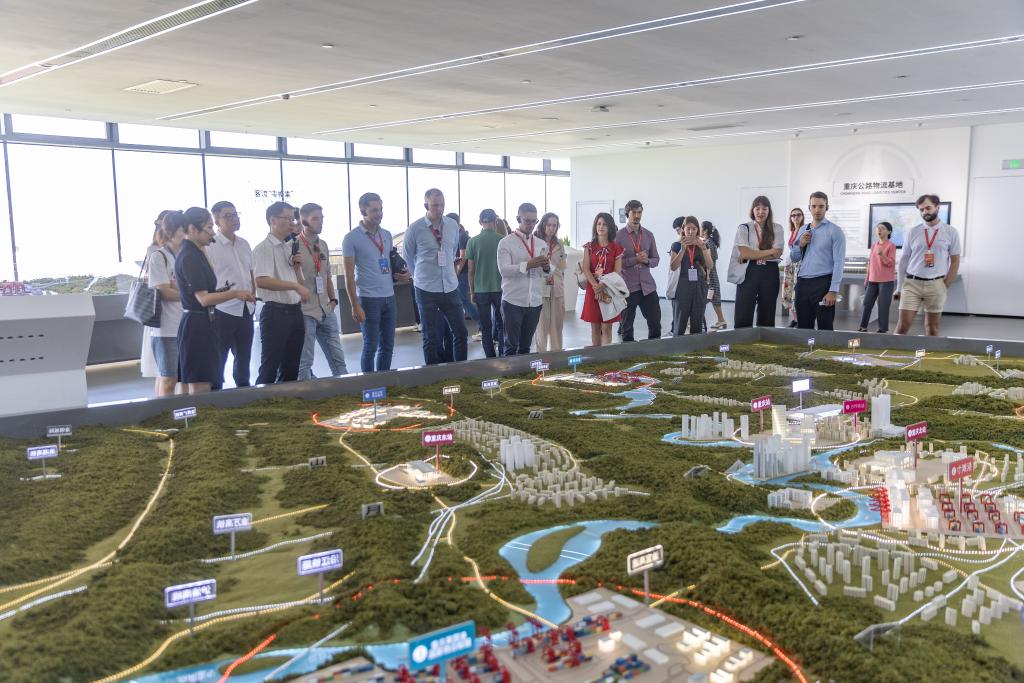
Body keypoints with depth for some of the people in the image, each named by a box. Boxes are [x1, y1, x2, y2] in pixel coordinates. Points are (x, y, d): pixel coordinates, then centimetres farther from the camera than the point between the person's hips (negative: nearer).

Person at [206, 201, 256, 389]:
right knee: (218, 361, 2)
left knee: (244, 359, 16)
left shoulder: (244, 244, 11)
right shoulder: (210, 246, -9)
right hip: (223, 311, -6)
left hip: (245, 311, 6)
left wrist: (253, 300, 12)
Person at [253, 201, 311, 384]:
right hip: (275, 313, -8)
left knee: (291, 368, 12)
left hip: (295, 312, 8)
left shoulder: (289, 249, 16)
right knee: (269, 369, -4)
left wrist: (297, 265, 4)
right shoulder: (264, 249, -9)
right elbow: (261, 280, -24)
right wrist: (296, 286, -27)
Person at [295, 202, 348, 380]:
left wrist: (333, 300, 12)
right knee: (304, 363, 2)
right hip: (305, 312, -6)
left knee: (338, 359, 11)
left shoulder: (323, 245, 12)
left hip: (326, 311, 7)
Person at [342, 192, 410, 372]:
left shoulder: (387, 235, 11)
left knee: (388, 345, 10)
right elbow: (349, 276, -8)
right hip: (368, 299, -6)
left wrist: (399, 275, 1)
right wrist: (355, 306, -13)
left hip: (389, 298, 6)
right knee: (371, 346, 2)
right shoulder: (351, 239, -6)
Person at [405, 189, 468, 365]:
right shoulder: (414, 229, -8)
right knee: (431, 337, 3)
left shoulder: (453, 225, 3)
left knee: (461, 331, 5)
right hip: (427, 290, -3)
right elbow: (409, 258, 6)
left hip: (451, 287, 4)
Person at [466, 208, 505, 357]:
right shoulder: (502, 240, -5)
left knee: (486, 327, 7)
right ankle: (502, 355, 12)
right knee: (501, 324, 14)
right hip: (500, 288, 0)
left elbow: (471, 270, -1)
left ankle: (490, 359, 10)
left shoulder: (473, 242, -4)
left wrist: (472, 292, 7)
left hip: (481, 289, 0)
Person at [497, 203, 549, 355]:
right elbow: (503, 269, -14)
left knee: (526, 345, 11)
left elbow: (547, 273, 13)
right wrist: (528, 265, -25)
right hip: (513, 302, -4)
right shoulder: (506, 242, -2)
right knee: (511, 345, 1)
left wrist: (546, 267, -11)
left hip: (535, 302, 4)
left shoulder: (542, 244, 13)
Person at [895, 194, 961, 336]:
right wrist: (900, 287, 7)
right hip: (912, 283, 0)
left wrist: (945, 285, -1)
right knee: (903, 325, -5)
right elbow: (904, 260, 9)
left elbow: (955, 261, 6)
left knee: (932, 327, 6)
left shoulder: (951, 232, 4)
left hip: (936, 285, 0)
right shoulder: (913, 232, 6)